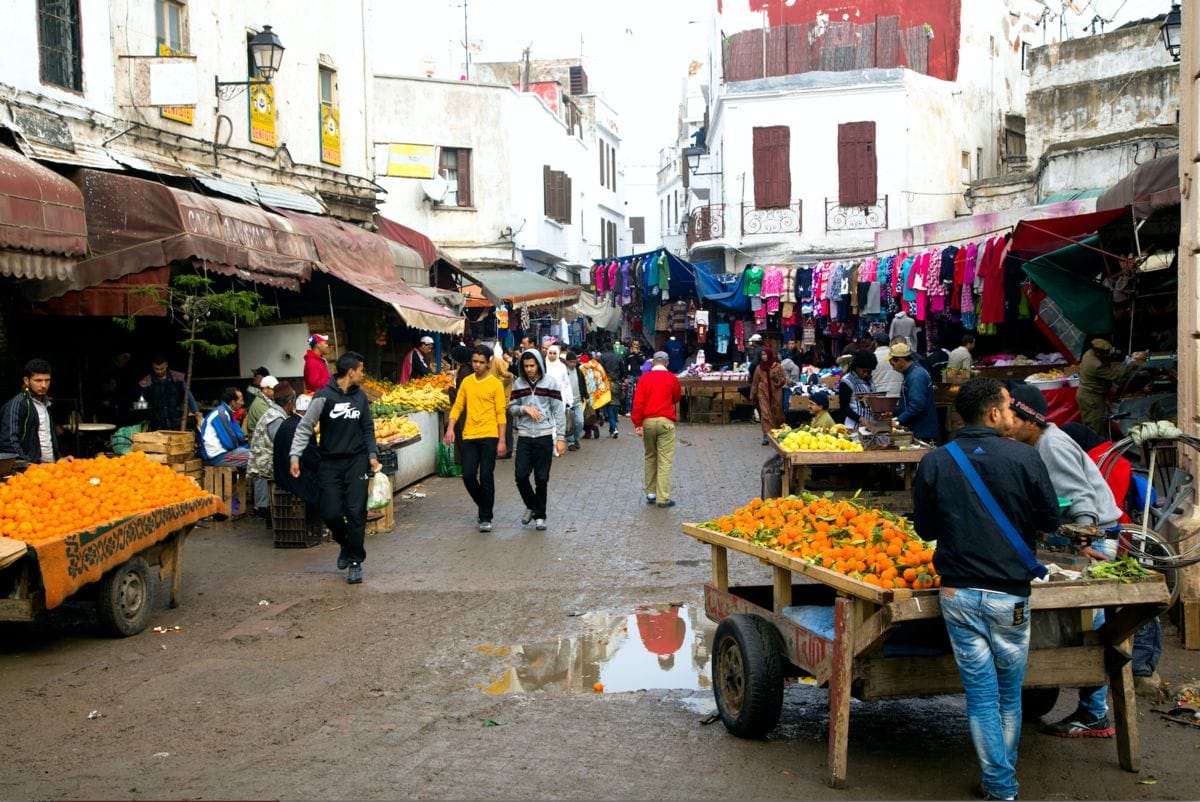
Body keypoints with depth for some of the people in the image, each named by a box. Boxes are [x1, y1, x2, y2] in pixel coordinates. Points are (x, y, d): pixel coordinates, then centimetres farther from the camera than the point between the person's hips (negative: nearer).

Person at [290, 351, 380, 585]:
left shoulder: (360, 396, 5)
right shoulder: (325, 396, -8)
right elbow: (305, 427, -5)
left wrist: (372, 455, 4)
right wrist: (295, 456, -13)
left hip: (356, 461, 2)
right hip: (330, 462, -2)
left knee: (356, 512, -4)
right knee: (330, 513, -3)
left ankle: (356, 561, 7)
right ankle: (345, 543, 27)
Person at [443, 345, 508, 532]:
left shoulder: (495, 384, -2)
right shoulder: (466, 382, 10)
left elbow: (501, 413, -4)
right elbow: (458, 406, 10)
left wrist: (501, 440, -8)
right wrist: (450, 428, -4)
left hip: (489, 436, -4)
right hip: (468, 436, 4)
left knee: (486, 477, -3)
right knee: (468, 475, 1)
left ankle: (485, 518, 7)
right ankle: (482, 505, 26)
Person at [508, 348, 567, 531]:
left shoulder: (550, 383, -1)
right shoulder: (518, 384, 6)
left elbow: (559, 411, -1)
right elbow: (511, 408, 11)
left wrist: (560, 438, -5)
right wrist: (524, 409, -10)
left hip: (545, 436, -2)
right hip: (524, 437, 2)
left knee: (542, 479, 2)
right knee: (521, 475, -5)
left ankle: (540, 515, 15)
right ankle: (531, 506, 21)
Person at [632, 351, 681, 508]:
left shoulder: (644, 378, 2)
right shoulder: (671, 378, -1)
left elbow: (637, 402, -5)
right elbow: (676, 399, 13)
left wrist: (637, 424, -4)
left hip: (647, 421, 3)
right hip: (665, 421, -3)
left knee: (650, 457, 17)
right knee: (665, 460, -2)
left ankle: (650, 493, 20)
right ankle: (663, 498, -5)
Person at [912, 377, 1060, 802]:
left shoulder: (934, 463, -4)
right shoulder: (1024, 457, -10)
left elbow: (925, 529, 5)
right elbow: (1051, 520, 0)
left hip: (958, 593, 1)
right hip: (1009, 594, -1)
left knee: (980, 693, 8)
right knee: (1009, 692, 17)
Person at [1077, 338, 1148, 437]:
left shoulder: (1089, 353, -3)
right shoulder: (1097, 366, -31)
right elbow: (1117, 375, -27)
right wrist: (1135, 363, -23)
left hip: (1086, 395, 10)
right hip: (1091, 399, -10)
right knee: (1096, 429, -3)